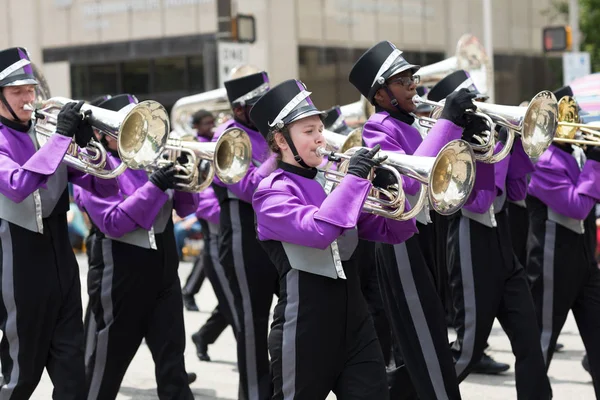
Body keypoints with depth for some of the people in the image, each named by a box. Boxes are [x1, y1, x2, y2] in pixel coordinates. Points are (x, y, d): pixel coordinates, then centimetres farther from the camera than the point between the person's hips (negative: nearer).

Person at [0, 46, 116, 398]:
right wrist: (61, 137, -26)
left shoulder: (47, 134, 10)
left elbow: (104, 188, 7)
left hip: (61, 262, 5)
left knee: (72, 369, 4)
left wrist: (87, 144, -10)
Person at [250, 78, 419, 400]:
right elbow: (317, 230, -28)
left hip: (356, 325, 6)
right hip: (304, 333, -5)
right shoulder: (272, 193, -8)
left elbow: (394, 232, 12)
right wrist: (354, 178, -22)